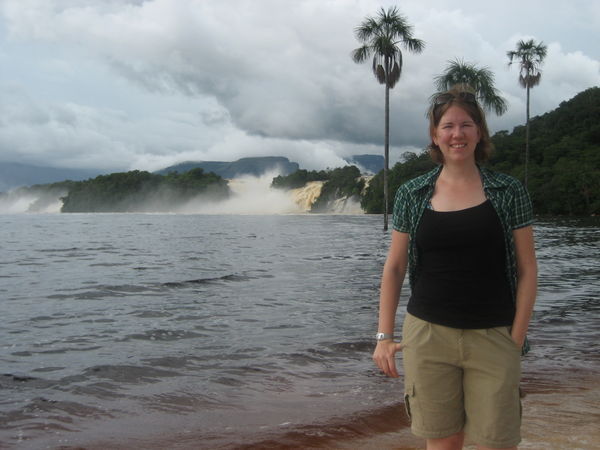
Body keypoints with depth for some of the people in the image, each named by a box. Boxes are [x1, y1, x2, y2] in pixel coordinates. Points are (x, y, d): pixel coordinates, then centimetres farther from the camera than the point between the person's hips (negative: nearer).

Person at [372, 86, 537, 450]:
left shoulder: (508, 192, 0)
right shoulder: (412, 195, 3)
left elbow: (527, 270, 1)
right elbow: (394, 269, 6)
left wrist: (516, 339, -5)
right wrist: (384, 336, 0)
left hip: (492, 338, -1)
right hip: (427, 335, 1)